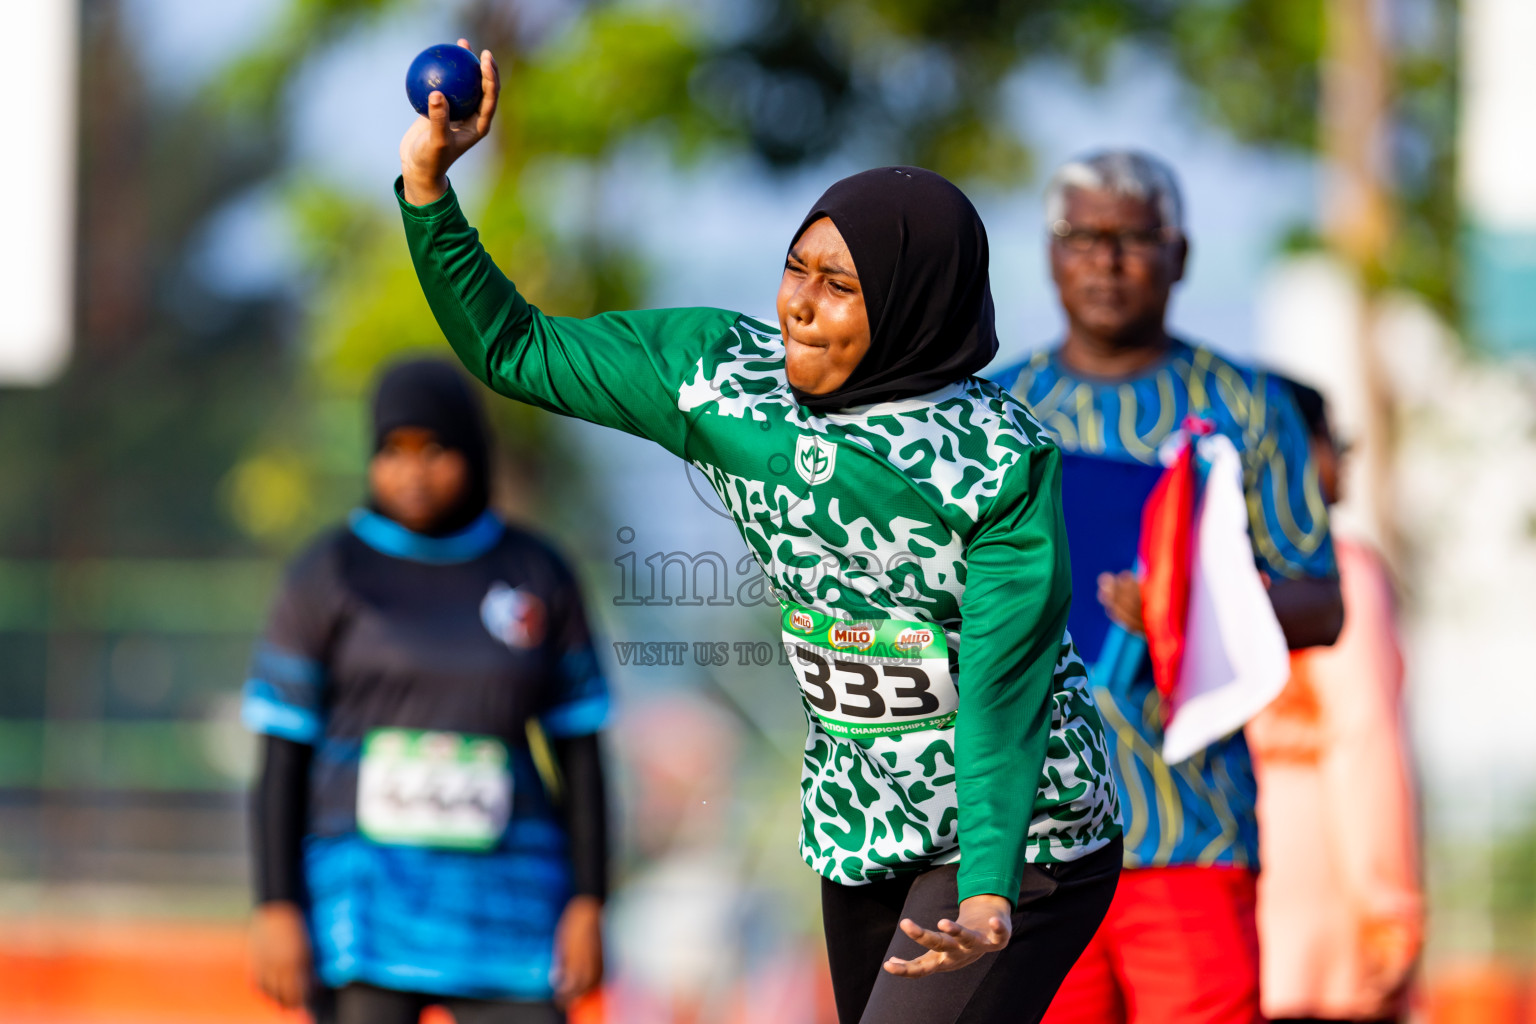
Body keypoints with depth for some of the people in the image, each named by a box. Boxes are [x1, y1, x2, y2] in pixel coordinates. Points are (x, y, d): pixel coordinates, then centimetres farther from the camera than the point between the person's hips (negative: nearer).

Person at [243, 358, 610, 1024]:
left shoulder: (540, 577, 5)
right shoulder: (325, 577, -2)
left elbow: (581, 752, 6)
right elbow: (280, 756, -2)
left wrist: (589, 907, -2)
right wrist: (274, 911, -10)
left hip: (501, 896, 2)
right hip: (366, 889, -2)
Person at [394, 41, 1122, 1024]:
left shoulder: (998, 460, -19)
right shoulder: (722, 371, -3)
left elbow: (1006, 685, -23)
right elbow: (514, 349, 3)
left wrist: (987, 896, -35)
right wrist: (426, 186, -10)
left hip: (1014, 836, -7)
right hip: (864, 828, 7)